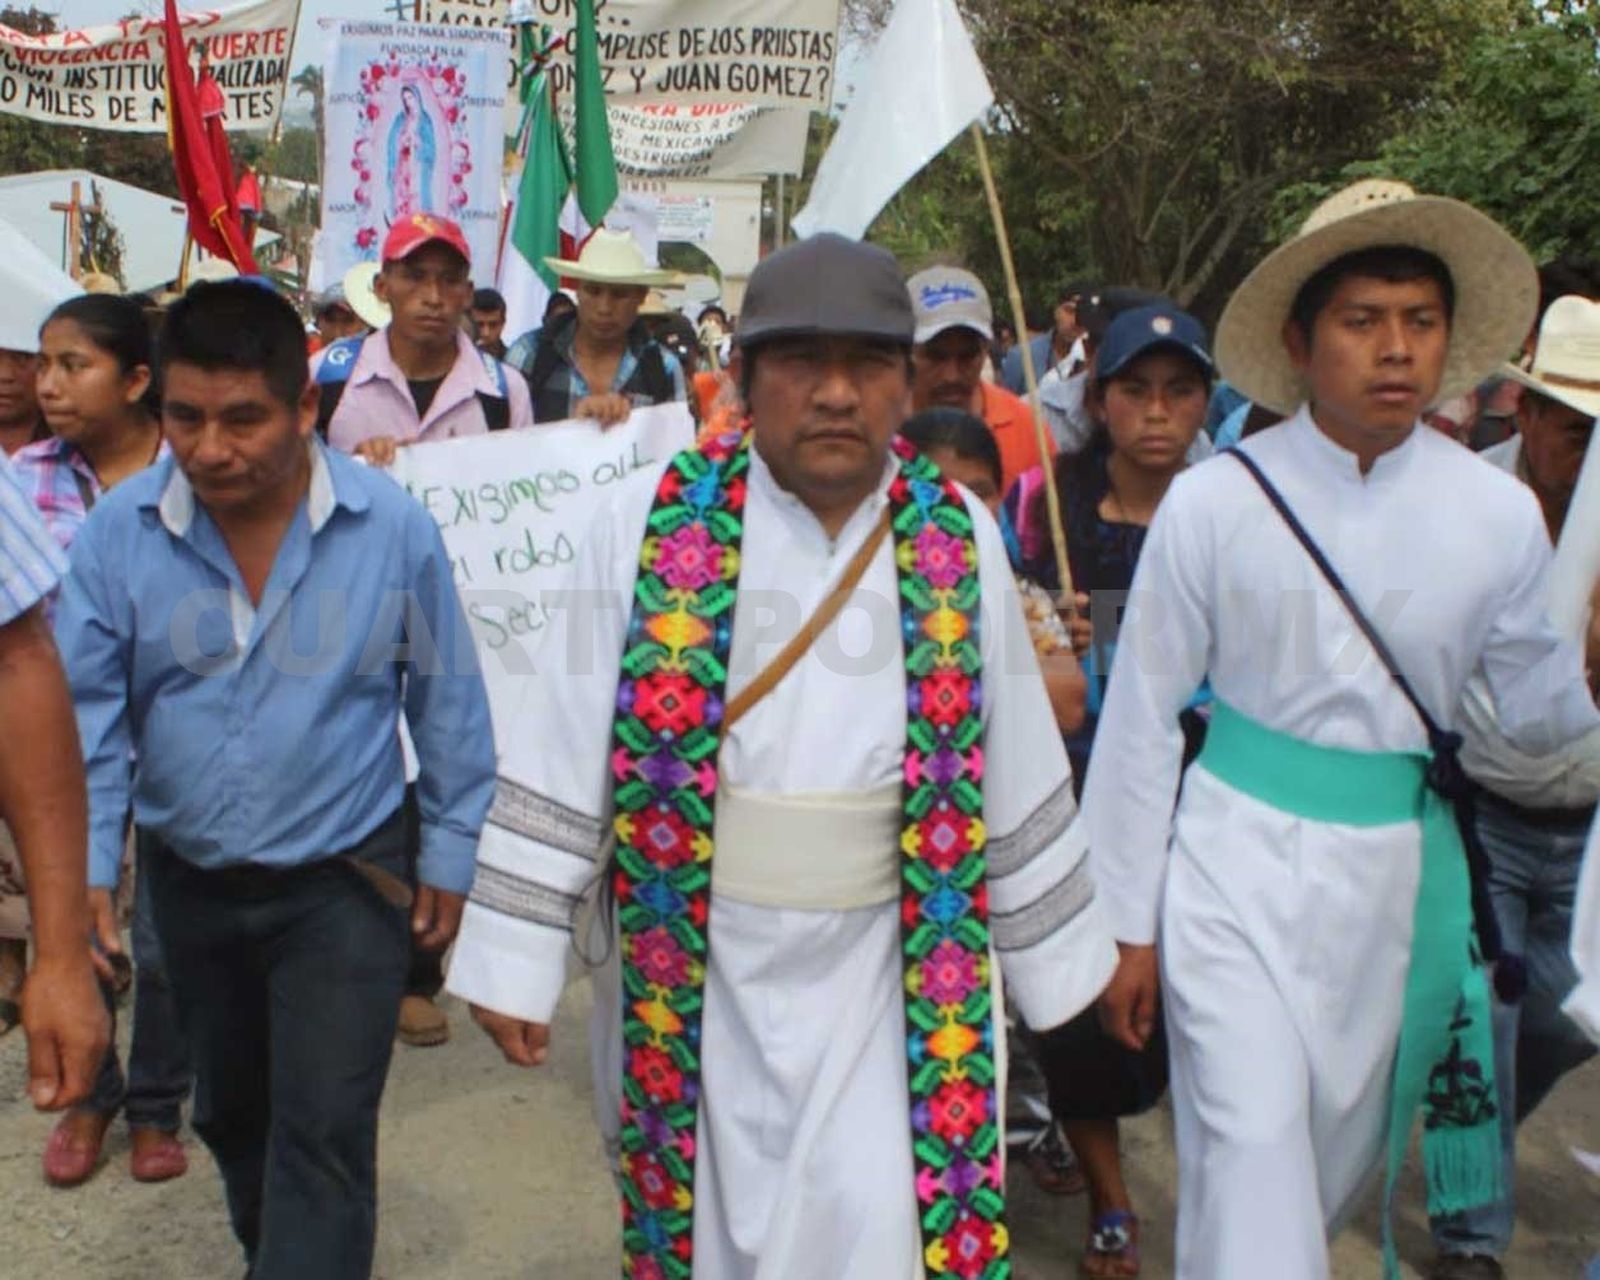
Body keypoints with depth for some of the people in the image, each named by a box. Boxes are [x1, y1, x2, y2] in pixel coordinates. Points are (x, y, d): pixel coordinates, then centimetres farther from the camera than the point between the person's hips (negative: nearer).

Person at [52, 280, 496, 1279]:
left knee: (324, 1138, -1)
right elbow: (86, 718, -8)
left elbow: (449, 704, -5)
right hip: (190, 882, 4)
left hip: (345, 879, -3)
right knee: (231, 1111, 24)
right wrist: (82, 875, -16)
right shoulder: (118, 531, -11)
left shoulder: (393, 525, -15)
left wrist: (450, 856, -1)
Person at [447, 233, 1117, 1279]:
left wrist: (1059, 956, 10)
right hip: (690, 976, 0)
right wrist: (516, 962, -6)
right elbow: (564, 757, -7)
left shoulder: (959, 540, -4)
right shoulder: (653, 524, -10)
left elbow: (1017, 770, 4)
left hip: (882, 982, 1)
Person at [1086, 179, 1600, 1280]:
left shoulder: (1499, 514, -3)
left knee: (1345, 1150, 18)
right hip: (1242, 862, -3)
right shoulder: (1215, 502, -10)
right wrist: (1129, 926, -2)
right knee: (1252, 1154, -9)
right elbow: (1142, 718, -5)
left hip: (1402, 870, 3)